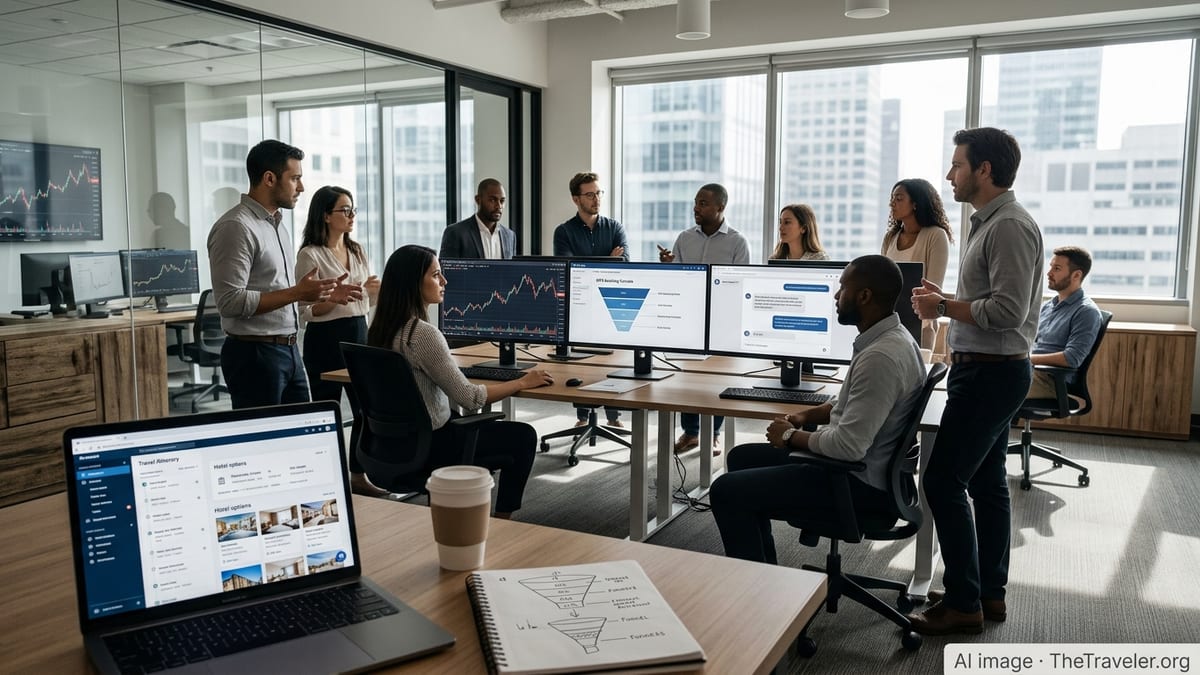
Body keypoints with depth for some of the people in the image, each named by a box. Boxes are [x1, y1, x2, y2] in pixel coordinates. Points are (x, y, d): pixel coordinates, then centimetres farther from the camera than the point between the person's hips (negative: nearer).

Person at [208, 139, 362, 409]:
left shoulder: (277, 225, 14)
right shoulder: (235, 227, -15)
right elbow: (230, 301, -22)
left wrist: (322, 293, 9)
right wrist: (297, 293, -22)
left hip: (289, 349, 9)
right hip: (254, 354, -9)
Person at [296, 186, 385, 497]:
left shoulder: (357, 251, 11)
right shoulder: (310, 255, -9)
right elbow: (307, 312, -13)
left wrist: (376, 290, -3)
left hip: (358, 333, 6)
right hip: (326, 338, -6)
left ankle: (358, 475, 21)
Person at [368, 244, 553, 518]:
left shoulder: (382, 329, 0)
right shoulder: (423, 334, -27)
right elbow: (469, 398, -23)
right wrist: (522, 383, -11)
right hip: (429, 447, -9)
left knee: (489, 425, 30)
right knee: (524, 436, 8)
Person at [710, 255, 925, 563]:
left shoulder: (881, 357, -27)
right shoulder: (888, 338, 6)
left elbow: (848, 446, -30)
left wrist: (792, 436, -13)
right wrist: (807, 416, 7)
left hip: (860, 481, -11)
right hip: (860, 465, 11)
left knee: (726, 491, -12)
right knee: (742, 457, 19)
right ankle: (764, 568, 25)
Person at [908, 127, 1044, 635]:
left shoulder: (1009, 226, -17)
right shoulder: (989, 222, 15)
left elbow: (1008, 311, -24)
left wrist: (944, 308, -14)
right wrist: (946, 298, 7)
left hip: (991, 372, -10)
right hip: (986, 369, 11)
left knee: (943, 480, -7)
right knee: (986, 481, 14)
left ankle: (963, 602, 3)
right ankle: (990, 593, 24)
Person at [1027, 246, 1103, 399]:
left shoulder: (1086, 312, -6)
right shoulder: (1047, 306, 19)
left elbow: (1072, 358, -17)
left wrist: (1028, 358, -14)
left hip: (1051, 379, -8)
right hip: (1028, 369, 8)